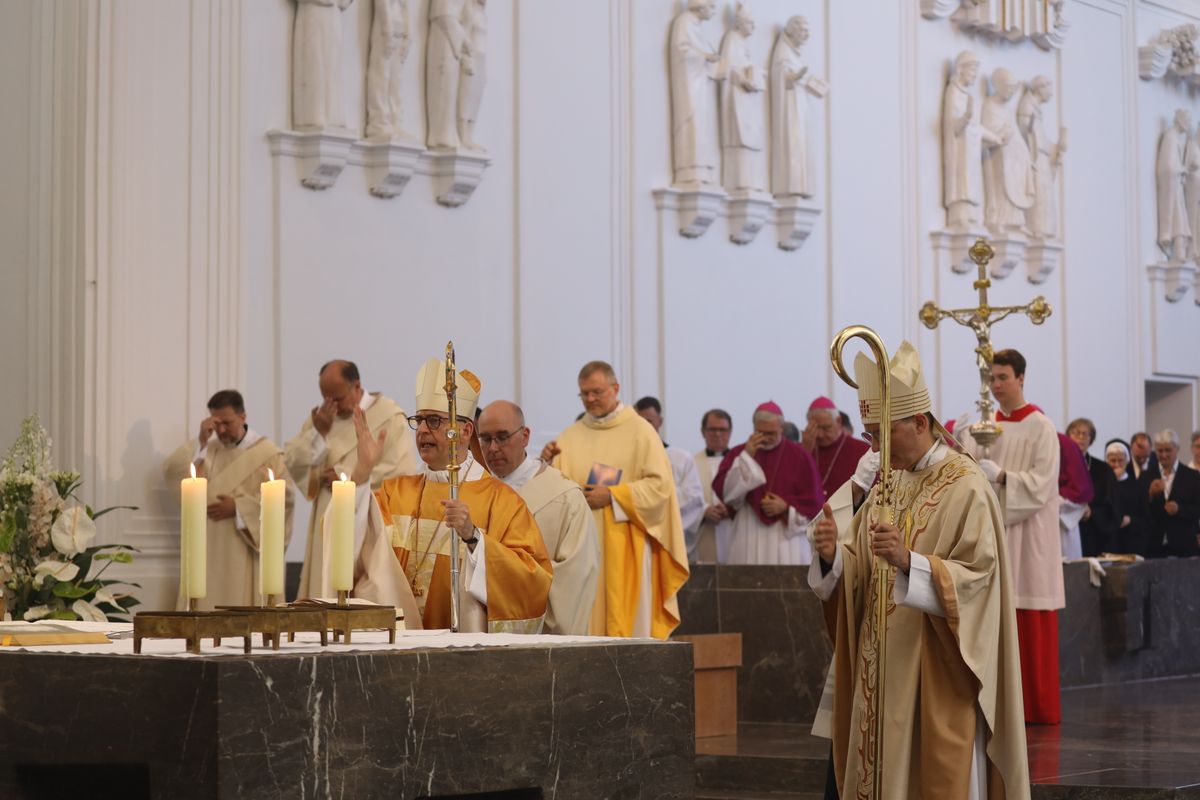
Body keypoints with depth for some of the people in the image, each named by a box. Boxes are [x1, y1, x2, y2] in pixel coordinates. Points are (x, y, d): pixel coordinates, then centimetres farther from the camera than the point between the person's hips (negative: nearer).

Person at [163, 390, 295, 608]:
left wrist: (238, 507, -13)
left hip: (245, 552, -4)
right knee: (207, 606, 1)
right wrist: (200, 442, -11)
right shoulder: (203, 449, 10)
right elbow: (171, 474, -3)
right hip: (209, 550, 4)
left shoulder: (266, 453, -2)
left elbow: (284, 495, -9)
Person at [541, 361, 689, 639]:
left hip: (624, 545, -3)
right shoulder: (571, 436, 12)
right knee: (586, 619, -1)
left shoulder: (640, 431, 1)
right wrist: (548, 464, -12)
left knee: (627, 621, -3)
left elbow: (660, 485, -6)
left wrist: (612, 496, -14)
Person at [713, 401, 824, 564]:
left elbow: (815, 500, 5)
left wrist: (786, 506, -10)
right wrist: (746, 457, -9)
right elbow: (723, 490, -4)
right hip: (748, 540, 1)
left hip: (787, 540, -1)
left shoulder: (800, 457, 5)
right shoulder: (738, 454, 9)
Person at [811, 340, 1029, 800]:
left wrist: (909, 562, -31)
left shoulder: (965, 487, -10)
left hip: (937, 678, -7)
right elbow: (861, 573, 11)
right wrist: (833, 555, -11)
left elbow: (978, 578, -17)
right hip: (884, 675, 7)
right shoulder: (887, 485, 12)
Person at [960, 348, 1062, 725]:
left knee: (1031, 625, -4)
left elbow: (1042, 482, -12)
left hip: (1028, 535, -5)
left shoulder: (1041, 428, -4)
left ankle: (1037, 704, 2)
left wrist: (1001, 475, -23)